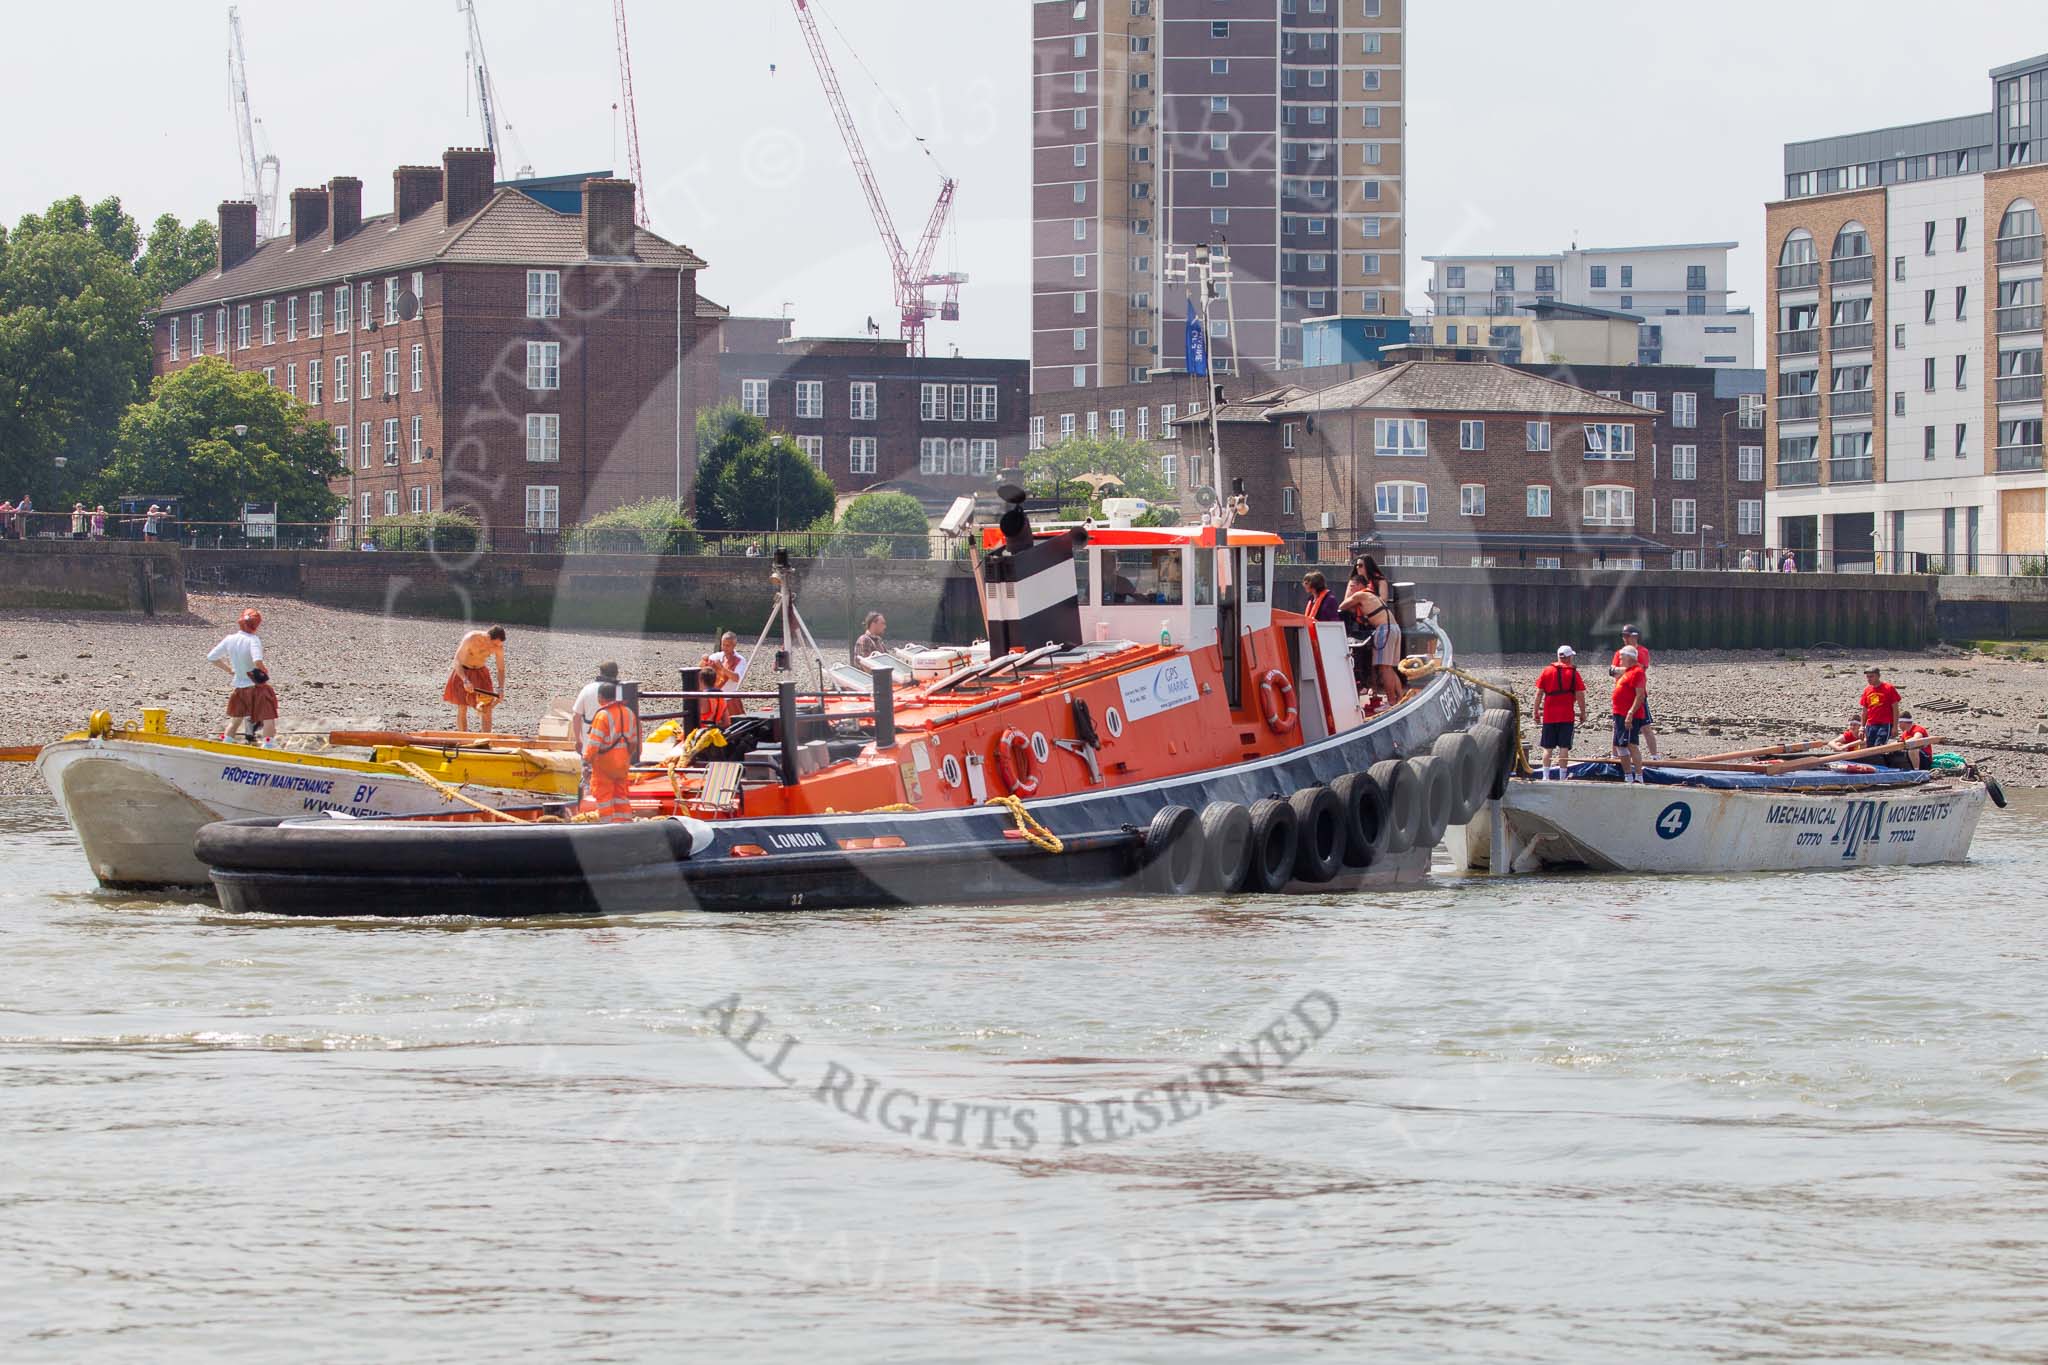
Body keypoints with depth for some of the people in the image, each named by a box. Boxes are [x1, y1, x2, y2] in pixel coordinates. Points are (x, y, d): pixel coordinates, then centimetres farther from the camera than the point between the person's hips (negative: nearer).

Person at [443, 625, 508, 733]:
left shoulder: (499, 646, -18)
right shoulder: (470, 639, -30)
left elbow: (501, 669, -8)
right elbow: (457, 662, -26)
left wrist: (500, 689, -24)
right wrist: (465, 681, -41)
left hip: (481, 673, 3)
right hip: (462, 672, -3)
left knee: (487, 709, -3)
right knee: (462, 709, -4)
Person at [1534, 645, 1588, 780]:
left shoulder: (1547, 671, 4)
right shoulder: (1574, 673, -2)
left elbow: (1539, 693, 2)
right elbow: (1580, 695, -4)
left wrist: (1536, 711, 9)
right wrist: (1583, 713, 5)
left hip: (1549, 716, 2)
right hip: (1567, 716, -2)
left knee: (1547, 748, 7)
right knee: (1564, 747, 1)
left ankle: (1545, 776, 2)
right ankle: (1562, 776, -1)